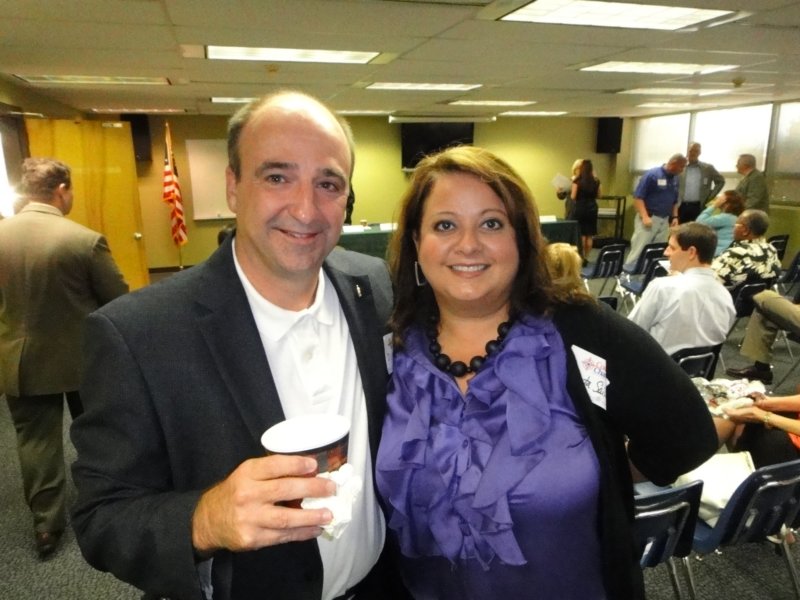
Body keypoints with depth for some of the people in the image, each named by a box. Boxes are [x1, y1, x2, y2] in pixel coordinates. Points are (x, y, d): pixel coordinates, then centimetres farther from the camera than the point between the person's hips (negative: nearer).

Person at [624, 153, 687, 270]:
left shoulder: (675, 179, 11)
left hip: (664, 220, 7)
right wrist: (645, 216, -21)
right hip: (648, 218, -7)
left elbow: (674, 201, 22)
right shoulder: (652, 175, -10)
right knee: (639, 250, -8)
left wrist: (675, 217, 9)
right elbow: (638, 197, -14)